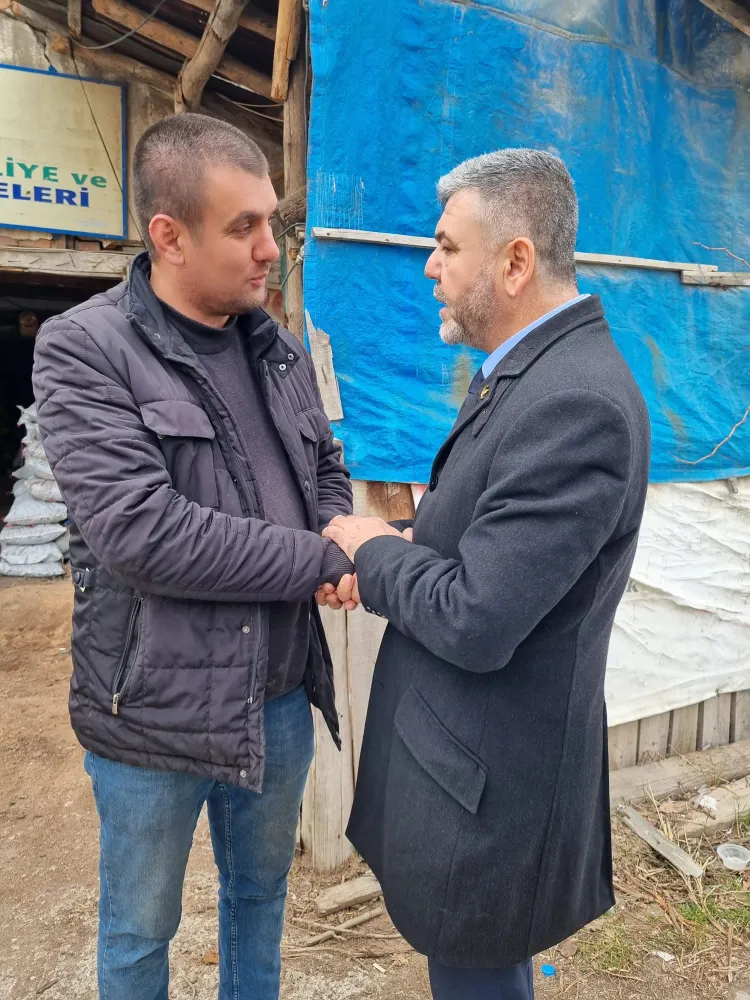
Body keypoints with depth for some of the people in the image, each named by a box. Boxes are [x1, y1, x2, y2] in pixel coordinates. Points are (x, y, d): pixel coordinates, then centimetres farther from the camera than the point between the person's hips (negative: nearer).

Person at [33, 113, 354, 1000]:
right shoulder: (82, 350, -14)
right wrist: (322, 559, -19)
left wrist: (335, 539, -10)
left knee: (261, 891, 27)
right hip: (154, 712, -4)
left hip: (279, 697, 5)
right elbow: (141, 534, -26)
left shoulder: (279, 350, 4)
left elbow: (327, 471, 13)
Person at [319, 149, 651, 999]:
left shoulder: (576, 403, -27)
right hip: (470, 745, 9)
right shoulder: (523, 371, 4)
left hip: (488, 774, -9)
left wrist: (371, 548, -12)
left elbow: (475, 621, -29)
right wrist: (390, 551, -6)